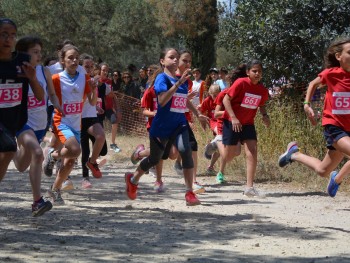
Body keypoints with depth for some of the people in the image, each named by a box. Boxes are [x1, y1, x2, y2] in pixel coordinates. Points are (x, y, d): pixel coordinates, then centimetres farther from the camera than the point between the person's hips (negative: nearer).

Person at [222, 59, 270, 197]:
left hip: (248, 124, 4)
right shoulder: (241, 83, -17)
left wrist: (265, 115, -3)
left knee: (252, 152, -11)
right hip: (232, 122, -4)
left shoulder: (263, 90, -1)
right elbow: (226, 99, -16)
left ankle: (249, 187, -11)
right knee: (230, 154, 0)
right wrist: (233, 117, -24)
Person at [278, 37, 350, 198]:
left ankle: (294, 154, 38)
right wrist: (307, 104, 2)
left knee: (322, 171, 14)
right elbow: (314, 84, 10)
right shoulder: (331, 74, -11)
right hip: (333, 126, -3)